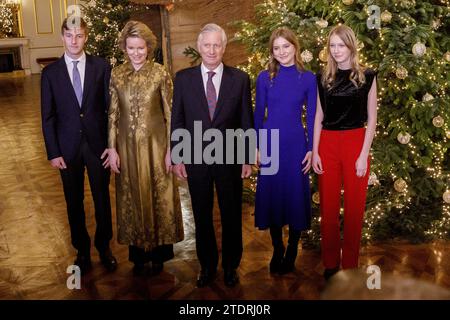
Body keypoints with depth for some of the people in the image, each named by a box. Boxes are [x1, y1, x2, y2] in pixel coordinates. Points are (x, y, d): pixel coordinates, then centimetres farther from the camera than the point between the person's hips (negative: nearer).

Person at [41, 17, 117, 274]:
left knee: (102, 198, 10)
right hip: (68, 147, 1)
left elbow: (111, 107, 0)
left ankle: (104, 246, 30)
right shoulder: (51, 73, 1)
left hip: (98, 144, -1)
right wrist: (53, 153, -3)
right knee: (74, 203, 11)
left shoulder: (101, 67, -2)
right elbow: (48, 116, 2)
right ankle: (82, 250, 29)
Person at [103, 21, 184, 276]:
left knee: (158, 197, 7)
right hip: (128, 146, 3)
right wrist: (112, 148, -1)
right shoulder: (117, 75, 1)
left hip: (155, 144, -2)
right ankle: (139, 253, 25)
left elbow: (170, 114, -5)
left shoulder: (160, 74, -7)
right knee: (133, 199, 11)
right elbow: (112, 114, 4)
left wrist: (171, 150, -8)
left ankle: (159, 253, 23)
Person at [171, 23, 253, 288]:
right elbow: (177, 120, 3)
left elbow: (246, 122, 0)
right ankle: (208, 265, 31)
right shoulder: (183, 78, 0)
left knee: (232, 216, 12)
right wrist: (177, 157, -1)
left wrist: (248, 159, -2)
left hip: (230, 159, 0)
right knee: (202, 217, 13)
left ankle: (231, 266, 31)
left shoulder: (240, 78, -2)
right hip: (196, 159, 1)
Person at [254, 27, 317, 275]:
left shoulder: (308, 78, 0)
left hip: (296, 144, -1)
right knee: (271, 195, 7)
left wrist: (311, 149, -3)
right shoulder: (264, 78, 1)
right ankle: (277, 251, 24)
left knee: (296, 195, 6)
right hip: (270, 143, 1)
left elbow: (311, 116, 1)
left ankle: (291, 252, 23)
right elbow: (258, 113, 4)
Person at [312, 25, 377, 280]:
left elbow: (372, 118, -1)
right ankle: (331, 263, 19)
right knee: (329, 206, 6)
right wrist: (315, 152, 1)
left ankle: (350, 265, 17)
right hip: (327, 144, 2)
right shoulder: (323, 78, 7)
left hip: (355, 143, -2)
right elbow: (318, 117, 8)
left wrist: (364, 154, -8)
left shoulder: (367, 76, 0)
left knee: (354, 206, 4)